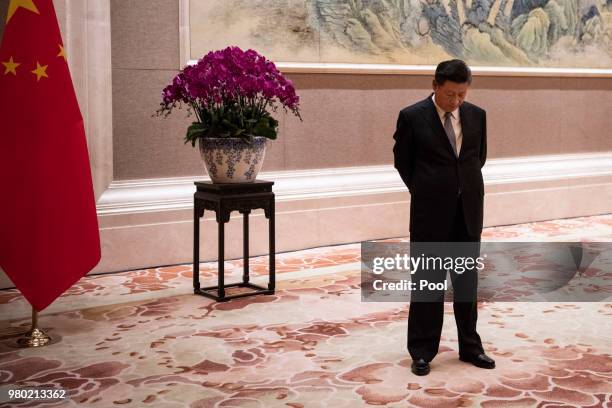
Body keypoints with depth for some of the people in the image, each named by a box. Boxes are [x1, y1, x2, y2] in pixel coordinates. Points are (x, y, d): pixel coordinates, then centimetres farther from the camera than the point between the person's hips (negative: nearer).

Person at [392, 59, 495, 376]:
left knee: (467, 280, 12)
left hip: (468, 210, 4)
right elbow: (402, 161, 2)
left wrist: (466, 188, 12)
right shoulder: (412, 117, -9)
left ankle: (470, 346, 24)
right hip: (430, 212, -3)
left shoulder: (476, 115, 3)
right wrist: (426, 193, 7)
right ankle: (422, 351, 14)